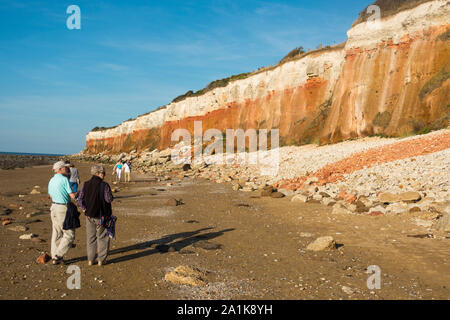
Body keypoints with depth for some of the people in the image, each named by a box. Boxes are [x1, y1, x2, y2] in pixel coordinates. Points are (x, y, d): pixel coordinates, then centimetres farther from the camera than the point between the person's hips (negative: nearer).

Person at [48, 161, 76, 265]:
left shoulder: (51, 181, 10)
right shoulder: (64, 179, -15)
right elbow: (73, 196, -16)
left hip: (53, 207, 8)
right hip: (63, 209, -8)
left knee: (56, 234, 14)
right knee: (69, 235, 1)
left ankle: (55, 257, 20)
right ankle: (58, 256, 0)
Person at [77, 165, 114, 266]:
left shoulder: (85, 185, 0)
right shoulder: (104, 186, -14)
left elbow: (80, 200, -6)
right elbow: (109, 199, -17)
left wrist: (85, 209, 0)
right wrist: (109, 193, 2)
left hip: (89, 215, 4)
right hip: (102, 216, -4)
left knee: (91, 237, 16)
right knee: (102, 237, 10)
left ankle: (90, 259, 20)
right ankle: (101, 259, 13)